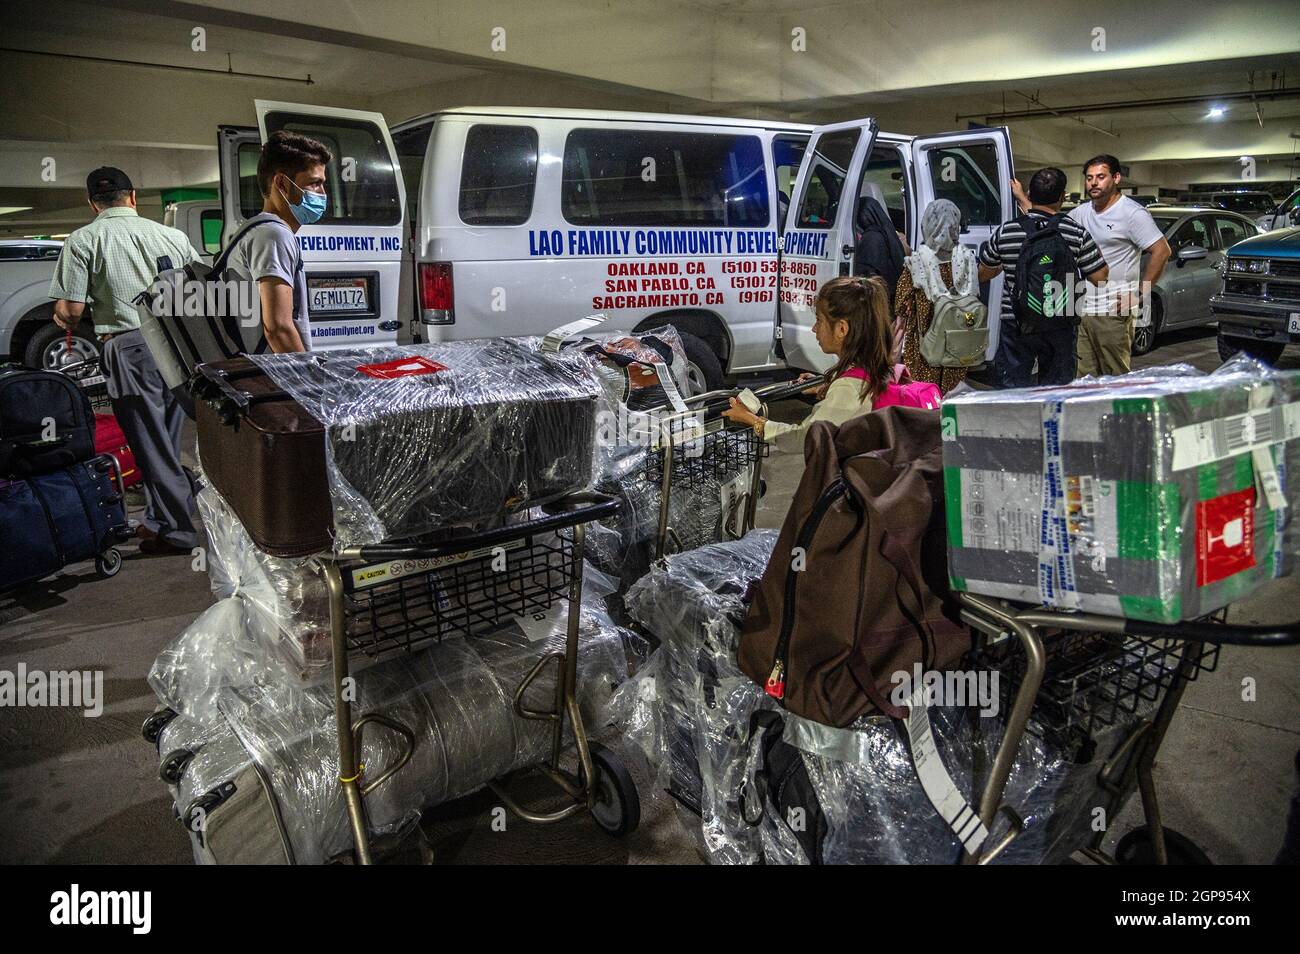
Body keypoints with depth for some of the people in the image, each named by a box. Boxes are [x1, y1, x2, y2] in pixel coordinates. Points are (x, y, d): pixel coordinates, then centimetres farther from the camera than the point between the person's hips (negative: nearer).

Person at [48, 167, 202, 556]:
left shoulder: (82, 240, -1)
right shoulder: (173, 236, 9)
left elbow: (70, 310, -6)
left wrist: (63, 319, 17)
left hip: (130, 348, -4)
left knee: (152, 446, 2)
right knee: (167, 441, 16)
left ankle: (178, 531, 5)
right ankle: (158, 519, 26)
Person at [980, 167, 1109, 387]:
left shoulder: (1005, 232, -5)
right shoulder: (1077, 234, -7)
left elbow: (983, 275, 8)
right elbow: (1100, 278, -3)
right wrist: (1097, 252, 16)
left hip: (1016, 324, 0)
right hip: (1060, 325, 0)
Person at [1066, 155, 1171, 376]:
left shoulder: (1132, 213, -5)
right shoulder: (1080, 213, 14)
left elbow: (1161, 251, -9)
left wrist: (1140, 293, -12)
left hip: (1113, 311, -6)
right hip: (1079, 310, 6)